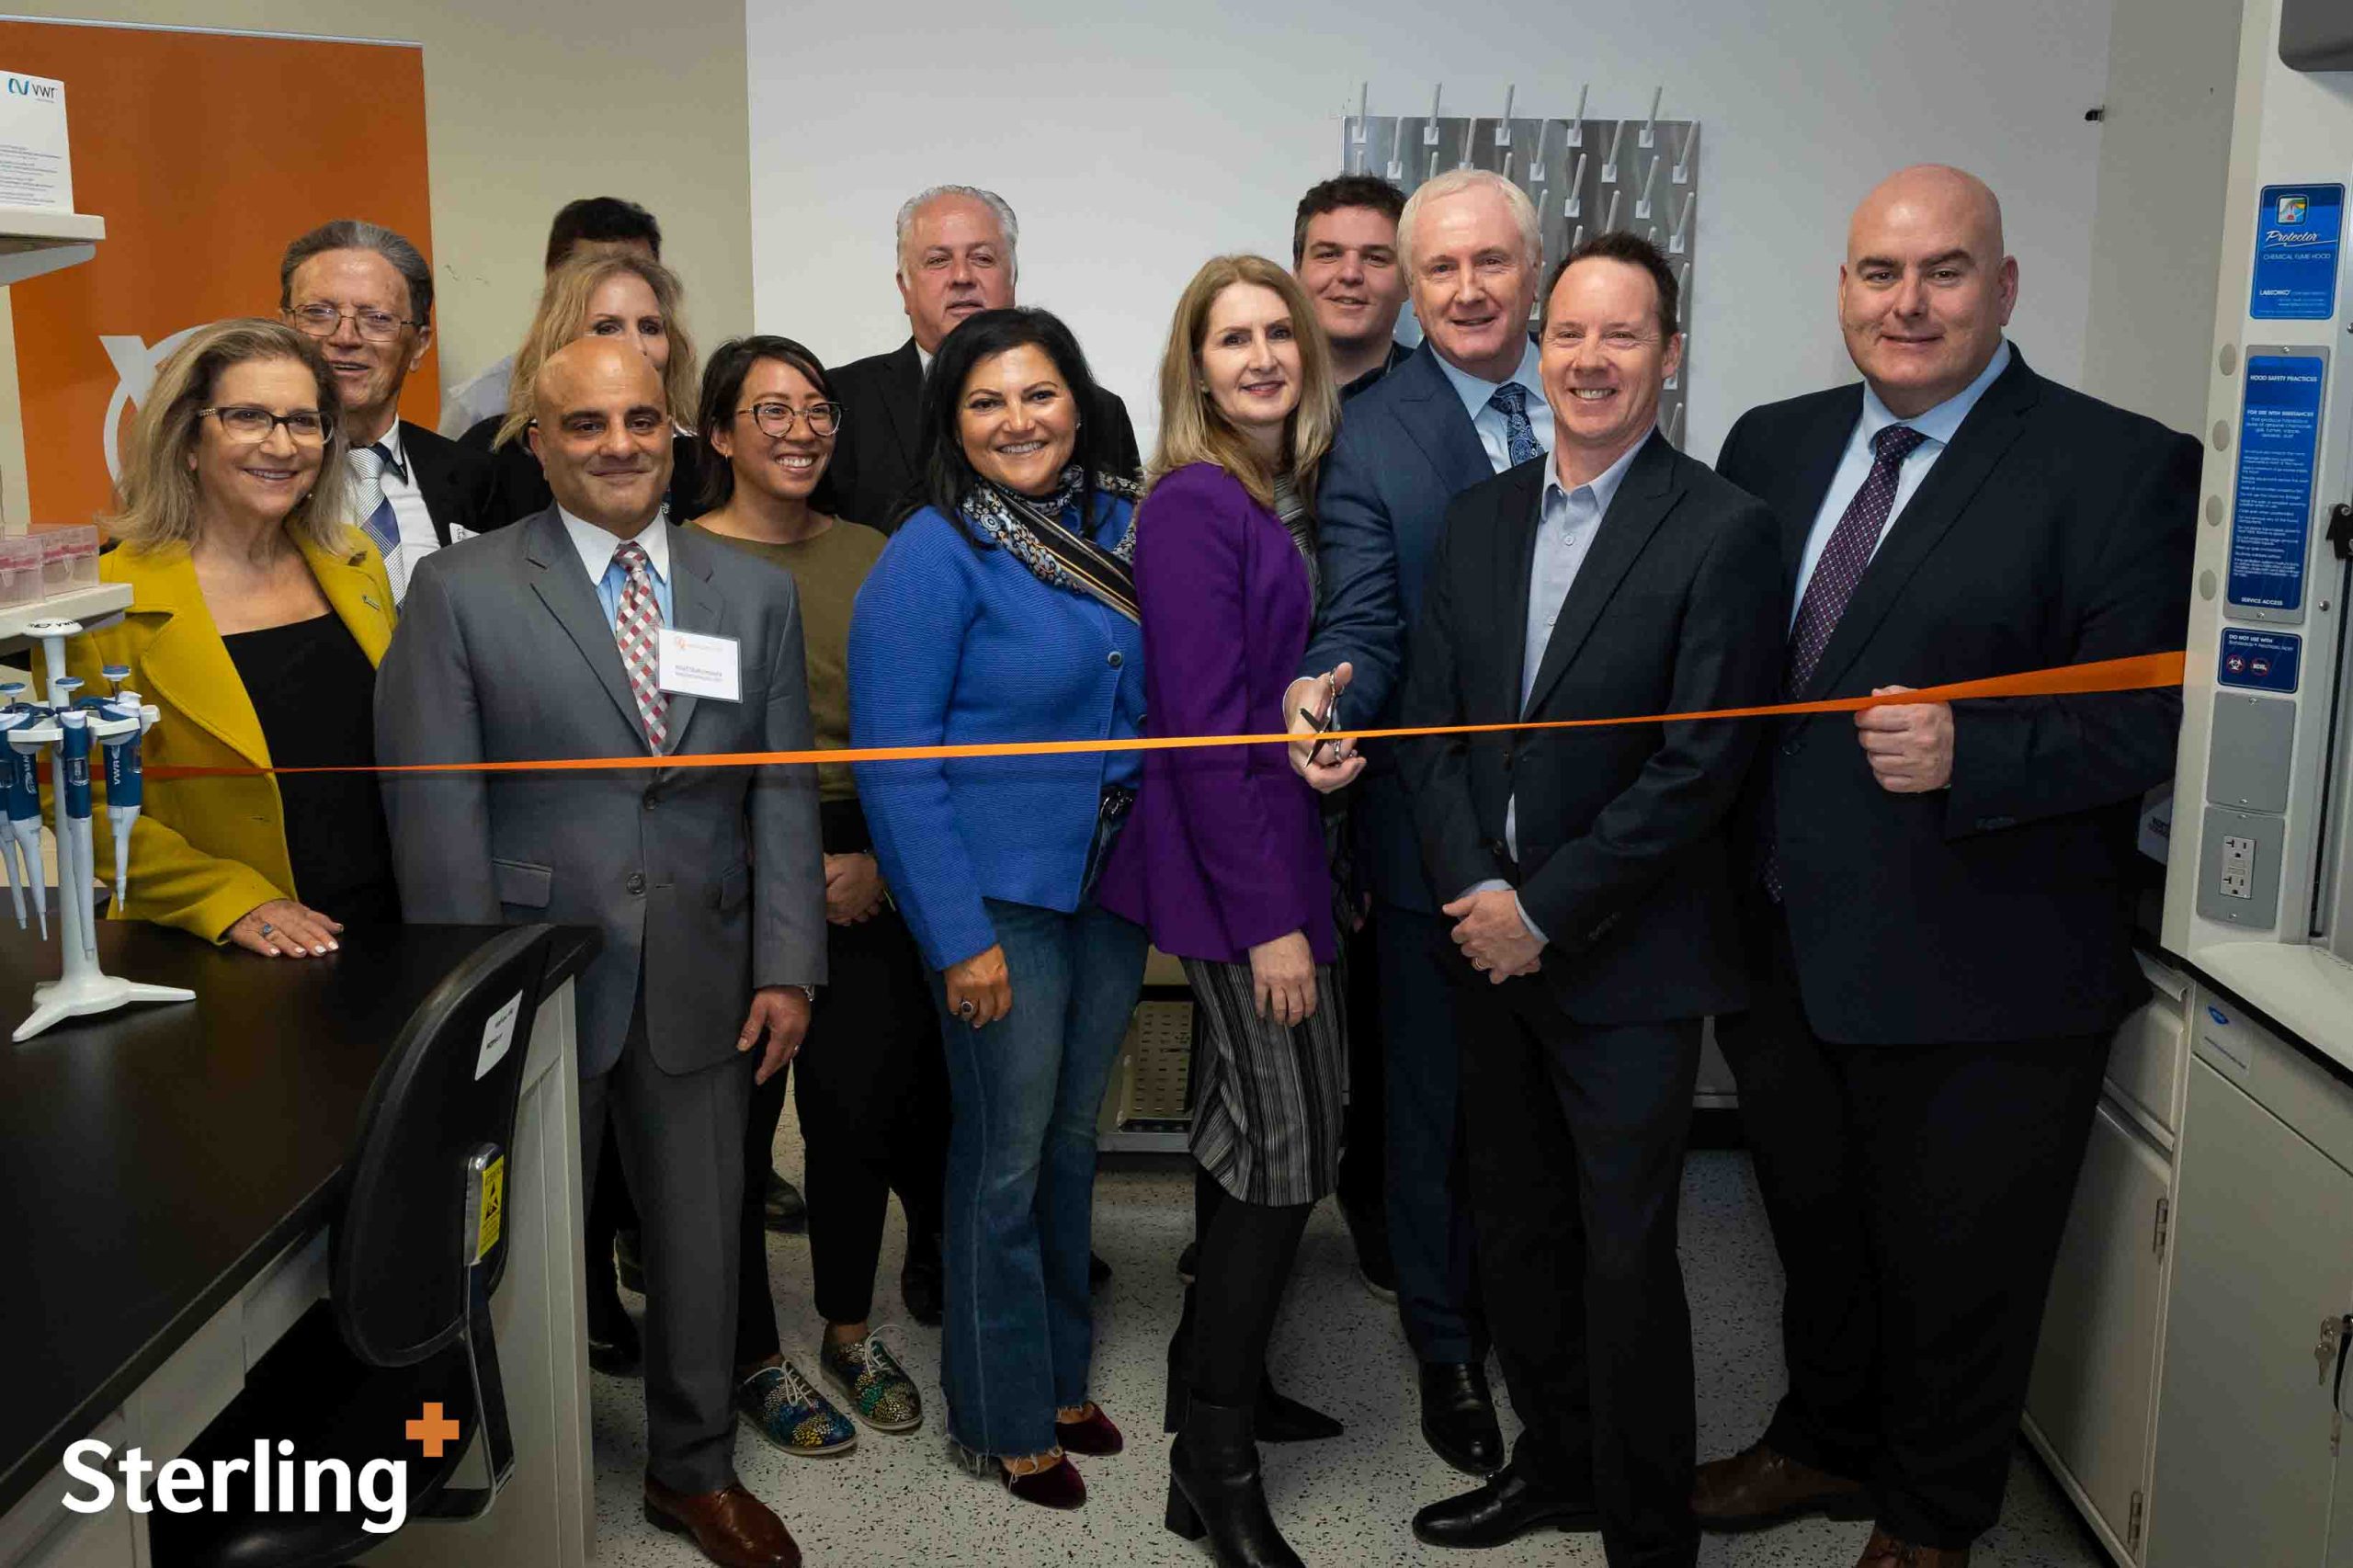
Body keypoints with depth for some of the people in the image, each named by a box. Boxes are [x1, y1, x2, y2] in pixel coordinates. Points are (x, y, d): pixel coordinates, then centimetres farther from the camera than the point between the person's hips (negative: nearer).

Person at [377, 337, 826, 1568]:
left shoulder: (756, 593, 6)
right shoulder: (460, 590, -4)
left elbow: (782, 793, 5)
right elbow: (435, 808, -6)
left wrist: (786, 966, -2)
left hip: (700, 989, 3)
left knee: (701, 1238, 15)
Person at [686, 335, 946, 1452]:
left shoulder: (866, 555, 9)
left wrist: (883, 857, -5)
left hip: (869, 877, 4)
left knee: (863, 1107, 8)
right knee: (733, 1120, 5)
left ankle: (849, 1330, 30)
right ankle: (753, 1359, 24)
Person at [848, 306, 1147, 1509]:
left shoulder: (1119, 527, 4)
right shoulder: (929, 560, -14)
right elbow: (895, 764, -16)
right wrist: (959, 936, -19)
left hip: (1113, 886, 6)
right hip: (1001, 899, -6)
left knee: (1073, 1138, 18)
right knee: (1005, 1160, 6)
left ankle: (1060, 1375, 36)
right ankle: (1002, 1419, 24)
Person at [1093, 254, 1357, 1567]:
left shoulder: (1295, 492, 9)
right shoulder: (1194, 505, -16)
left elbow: (1294, 675, 11)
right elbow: (1203, 724, -19)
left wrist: (1290, 889, 6)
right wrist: (1270, 917, -19)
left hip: (1282, 844, 8)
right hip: (1240, 866, -8)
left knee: (1247, 1123, 17)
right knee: (1295, 1141, -4)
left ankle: (1216, 1373, 35)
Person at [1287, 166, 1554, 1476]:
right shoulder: (1371, 437, -6)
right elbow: (1366, 624, -13)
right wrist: (1325, 691, -35)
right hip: (1439, 827, -2)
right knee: (1439, 1096, 13)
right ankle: (1449, 1346, 33)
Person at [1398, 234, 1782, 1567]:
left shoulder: (1723, 531, -10)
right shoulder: (1479, 519, 8)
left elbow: (1702, 764, -15)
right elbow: (1431, 720, 6)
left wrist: (1543, 910, -15)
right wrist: (1474, 889, -8)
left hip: (1628, 962, -5)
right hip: (1490, 944, 6)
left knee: (1626, 1257, 4)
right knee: (1518, 1233, 18)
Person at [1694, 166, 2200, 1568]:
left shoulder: (2120, 468, -12)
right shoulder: (1773, 447, 6)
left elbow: (2147, 718, -14)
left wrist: (1966, 756, -29)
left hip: (1981, 980, -5)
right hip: (1793, 951, 5)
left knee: (1957, 1268, 14)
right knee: (1816, 1227, 24)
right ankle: (1825, 1445, 49)